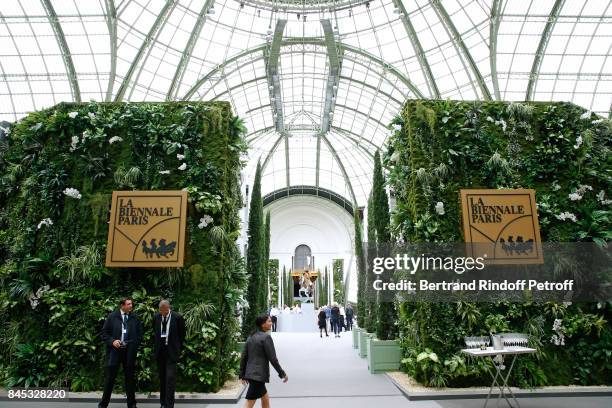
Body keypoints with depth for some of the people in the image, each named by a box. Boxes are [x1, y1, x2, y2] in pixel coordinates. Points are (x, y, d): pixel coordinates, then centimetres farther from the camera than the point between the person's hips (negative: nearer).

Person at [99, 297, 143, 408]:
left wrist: (134, 345, -6)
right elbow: (104, 333, 3)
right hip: (114, 350, -1)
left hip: (129, 352, 1)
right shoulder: (112, 317, 1)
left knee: (130, 378, 9)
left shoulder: (135, 318, 4)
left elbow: (140, 334, 7)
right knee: (109, 377, 4)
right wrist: (112, 341, -11)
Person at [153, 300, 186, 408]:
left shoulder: (177, 317, -11)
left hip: (171, 351, -4)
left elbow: (182, 334, 0)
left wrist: (178, 348, 3)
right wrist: (157, 344, 15)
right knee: (162, 378, 12)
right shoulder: (156, 317, 0)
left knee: (170, 378, -9)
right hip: (159, 351, 4)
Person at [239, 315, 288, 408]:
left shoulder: (251, 337, 10)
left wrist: (242, 374, 18)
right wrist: (282, 373, -5)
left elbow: (244, 357, 11)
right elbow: (272, 358, -14)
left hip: (250, 374, 9)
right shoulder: (266, 337, -13)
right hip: (259, 375, -9)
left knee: (265, 399, 22)